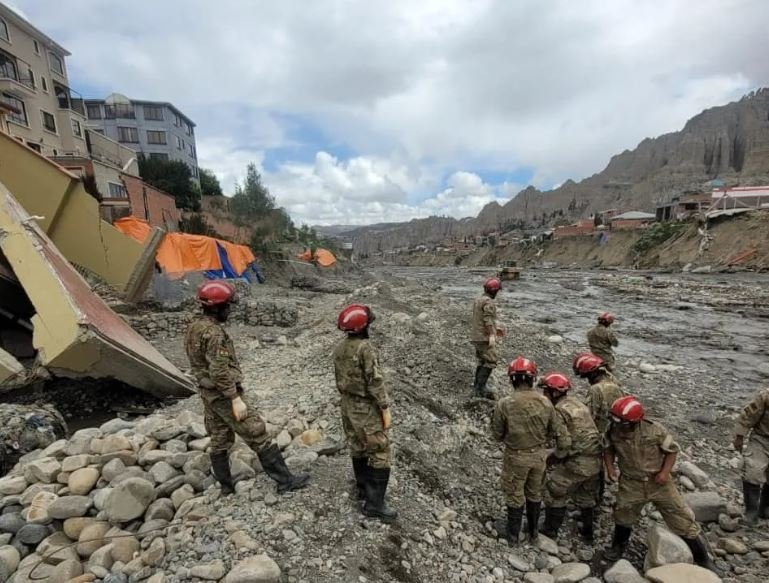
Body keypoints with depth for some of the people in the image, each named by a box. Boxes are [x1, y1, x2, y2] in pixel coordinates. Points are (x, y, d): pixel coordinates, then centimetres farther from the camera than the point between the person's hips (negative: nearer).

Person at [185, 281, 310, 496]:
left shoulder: (193, 329, 8)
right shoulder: (213, 332, -23)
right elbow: (220, 370, -27)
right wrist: (236, 399, -23)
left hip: (208, 393, 10)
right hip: (225, 395, -10)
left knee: (219, 441, 18)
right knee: (258, 437, -3)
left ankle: (226, 486, 31)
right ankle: (285, 480, 4)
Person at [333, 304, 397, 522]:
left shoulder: (340, 348, 3)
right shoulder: (365, 348, -23)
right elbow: (375, 381, -23)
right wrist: (385, 409, -16)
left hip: (348, 406, 8)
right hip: (367, 409, -8)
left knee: (357, 448, 21)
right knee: (380, 454, 1)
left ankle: (363, 488, 36)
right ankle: (374, 504, 6)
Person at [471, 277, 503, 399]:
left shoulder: (478, 300, 17)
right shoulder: (489, 302, -14)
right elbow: (488, 319, -23)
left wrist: (495, 328, 27)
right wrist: (492, 335, -26)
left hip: (477, 336, 10)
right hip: (485, 337, -10)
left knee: (482, 361, 16)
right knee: (490, 362, -8)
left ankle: (477, 385, 21)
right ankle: (481, 388, -10)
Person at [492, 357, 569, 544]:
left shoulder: (504, 404, -26)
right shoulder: (545, 402, -16)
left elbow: (497, 434, -12)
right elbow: (558, 430, -5)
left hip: (516, 457, -3)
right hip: (539, 455, 3)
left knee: (515, 495, 18)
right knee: (534, 493, 25)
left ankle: (512, 533, 38)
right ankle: (533, 530, 45)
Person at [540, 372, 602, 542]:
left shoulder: (560, 410, -17)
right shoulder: (578, 404, 9)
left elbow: (565, 443, -20)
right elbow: (585, 433, 14)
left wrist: (554, 458, -3)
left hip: (576, 463, -8)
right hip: (594, 461, 9)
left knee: (554, 493, 8)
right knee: (586, 497, 27)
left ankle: (550, 531, 18)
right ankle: (588, 532, 42)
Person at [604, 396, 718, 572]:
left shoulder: (655, 430, -24)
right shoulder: (613, 432, -19)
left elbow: (672, 450, -7)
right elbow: (608, 449, 2)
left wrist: (665, 472, -17)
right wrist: (609, 467, -12)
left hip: (658, 482, -1)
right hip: (631, 484, 1)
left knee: (682, 519, 7)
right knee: (623, 517, 12)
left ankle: (702, 558, 31)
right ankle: (618, 546, 41)